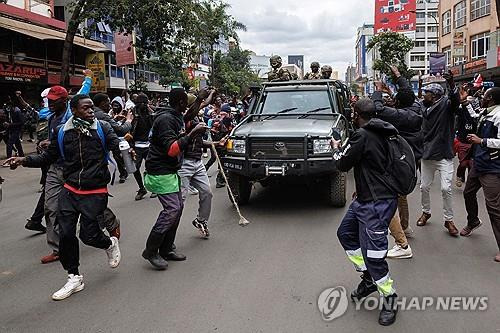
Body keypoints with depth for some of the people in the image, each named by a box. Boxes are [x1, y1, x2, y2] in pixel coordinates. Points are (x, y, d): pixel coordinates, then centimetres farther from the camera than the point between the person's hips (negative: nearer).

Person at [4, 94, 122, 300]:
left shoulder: (102, 128, -3)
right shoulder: (62, 132, 2)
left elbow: (117, 145, -11)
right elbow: (48, 157, 10)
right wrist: (24, 160, -3)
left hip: (95, 192, -3)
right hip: (70, 190, 3)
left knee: (88, 235, -4)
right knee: (66, 233, 0)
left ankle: (110, 244, 33)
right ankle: (74, 278, 18)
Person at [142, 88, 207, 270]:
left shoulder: (176, 118, 15)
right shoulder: (165, 119, -17)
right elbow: (171, 149, -25)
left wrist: (195, 134, 14)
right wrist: (192, 134, -29)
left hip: (170, 171, 10)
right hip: (160, 172, -10)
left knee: (178, 206, 9)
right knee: (172, 209, -14)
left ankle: (166, 249, 16)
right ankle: (151, 251, -4)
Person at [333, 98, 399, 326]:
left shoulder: (362, 135, -18)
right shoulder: (381, 134, 9)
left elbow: (343, 164, -9)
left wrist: (336, 149, 12)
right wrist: (362, 188, 25)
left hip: (376, 203, -11)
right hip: (366, 198, 11)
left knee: (372, 254, -4)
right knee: (345, 233, 22)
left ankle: (390, 299, 13)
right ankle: (369, 279, 29)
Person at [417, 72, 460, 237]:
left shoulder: (446, 105, -9)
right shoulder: (425, 109, 7)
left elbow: (455, 101, -32)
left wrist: (452, 85, -48)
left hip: (444, 155, -6)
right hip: (427, 155, 6)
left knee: (446, 188, -8)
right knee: (424, 187, 13)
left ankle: (449, 220, 8)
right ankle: (426, 212, 33)